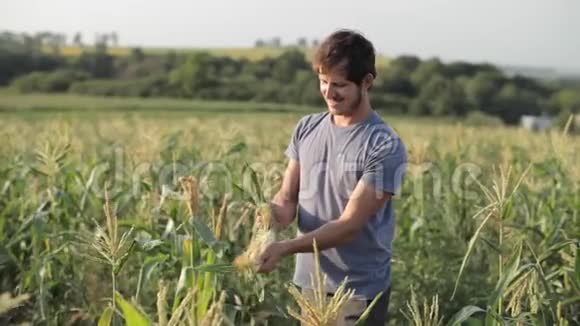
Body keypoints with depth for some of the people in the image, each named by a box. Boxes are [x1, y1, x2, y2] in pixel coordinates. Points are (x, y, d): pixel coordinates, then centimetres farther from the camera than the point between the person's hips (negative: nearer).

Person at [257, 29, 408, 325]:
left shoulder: (385, 146, -16)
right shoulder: (306, 129, 2)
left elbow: (350, 224, -19)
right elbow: (287, 198, 3)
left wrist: (284, 248, -28)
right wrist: (271, 215, -20)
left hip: (360, 291, -5)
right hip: (309, 282, 5)